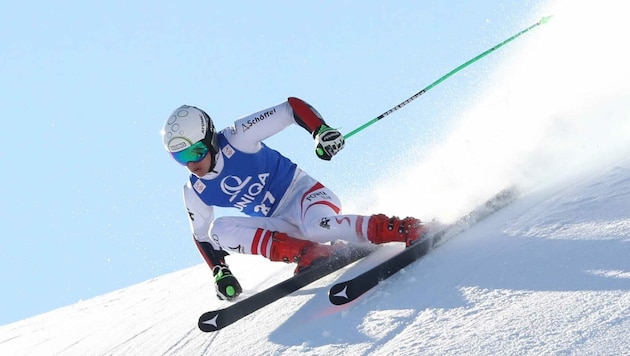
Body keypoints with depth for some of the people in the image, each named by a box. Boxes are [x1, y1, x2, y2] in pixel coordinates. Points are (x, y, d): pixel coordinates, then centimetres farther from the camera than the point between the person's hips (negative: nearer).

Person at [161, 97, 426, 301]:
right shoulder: (195, 193, 0)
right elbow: (202, 236, 13)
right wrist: (220, 273, 0)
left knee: (318, 227, -40)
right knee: (218, 229, -20)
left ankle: (409, 230, -34)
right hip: (280, 226, 6)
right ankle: (305, 252, -26)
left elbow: (292, 107, -16)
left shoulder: (238, 138, -16)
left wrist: (321, 131, -33)